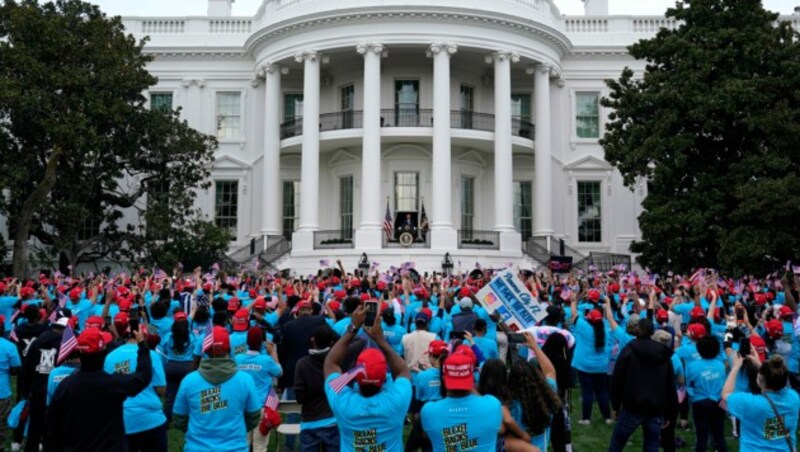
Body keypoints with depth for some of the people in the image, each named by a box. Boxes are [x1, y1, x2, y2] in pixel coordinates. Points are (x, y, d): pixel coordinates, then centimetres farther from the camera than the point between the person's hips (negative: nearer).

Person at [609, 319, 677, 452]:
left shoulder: (629, 351, -4)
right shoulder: (664, 354, 8)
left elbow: (617, 380, -4)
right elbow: (671, 386, 11)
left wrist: (616, 405, 6)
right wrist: (668, 414, 16)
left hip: (632, 407, -4)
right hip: (656, 409, 4)